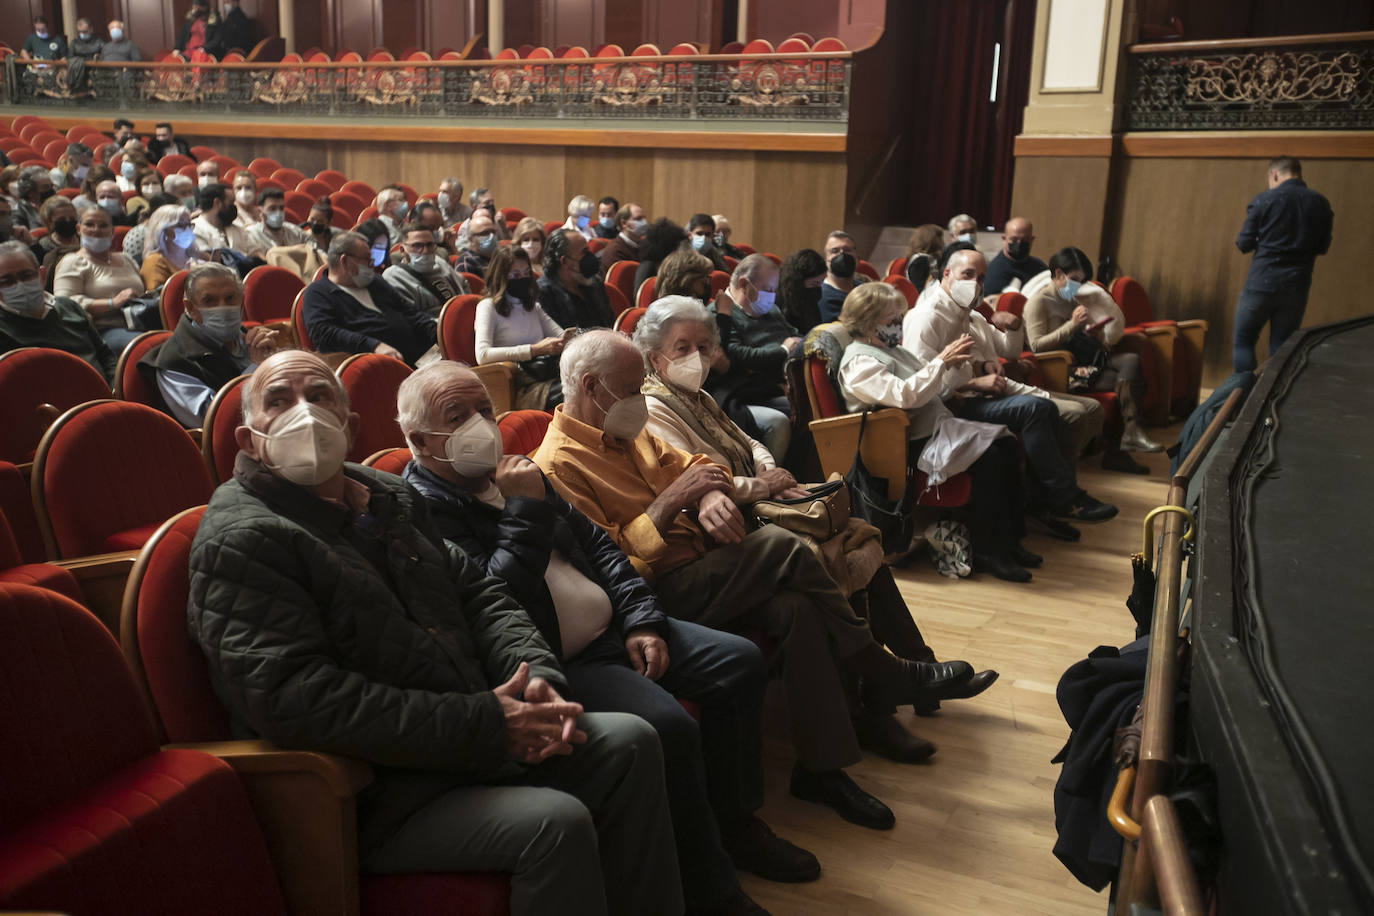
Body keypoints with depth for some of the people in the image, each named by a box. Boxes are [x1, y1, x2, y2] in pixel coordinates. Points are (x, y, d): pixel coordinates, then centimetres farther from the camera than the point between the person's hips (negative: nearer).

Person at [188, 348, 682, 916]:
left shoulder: (391, 498, 14)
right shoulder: (240, 542, -13)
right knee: (556, 823, -25)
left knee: (628, 741, 0)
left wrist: (535, 673, -6)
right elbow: (296, 702, -24)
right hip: (374, 796, -8)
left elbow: (477, 593, 16)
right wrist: (484, 725, -24)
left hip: (479, 736, 8)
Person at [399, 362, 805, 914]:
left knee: (740, 664, 4)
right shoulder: (421, 509, -12)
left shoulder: (511, 472, 13)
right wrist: (526, 512, -18)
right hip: (558, 664, -9)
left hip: (612, 629, 9)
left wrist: (640, 620, 5)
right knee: (667, 726, -29)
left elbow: (595, 543, 16)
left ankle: (734, 817, 22)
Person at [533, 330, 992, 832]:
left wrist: (711, 497, -8)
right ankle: (884, 673, -7)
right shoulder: (558, 464, -11)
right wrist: (673, 499, -16)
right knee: (781, 544, -23)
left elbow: (690, 465, 17)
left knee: (795, 609, -19)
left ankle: (822, 766, -9)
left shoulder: (624, 432, 17)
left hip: (701, 561, 8)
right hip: (662, 591, -8)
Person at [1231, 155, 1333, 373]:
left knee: (1243, 342, 8)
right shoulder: (1321, 204, 3)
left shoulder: (1263, 200, -8)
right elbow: (1323, 247, 11)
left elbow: (1244, 244, -6)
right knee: (1281, 349, 11)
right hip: (1296, 288, 3)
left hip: (1260, 284, -3)